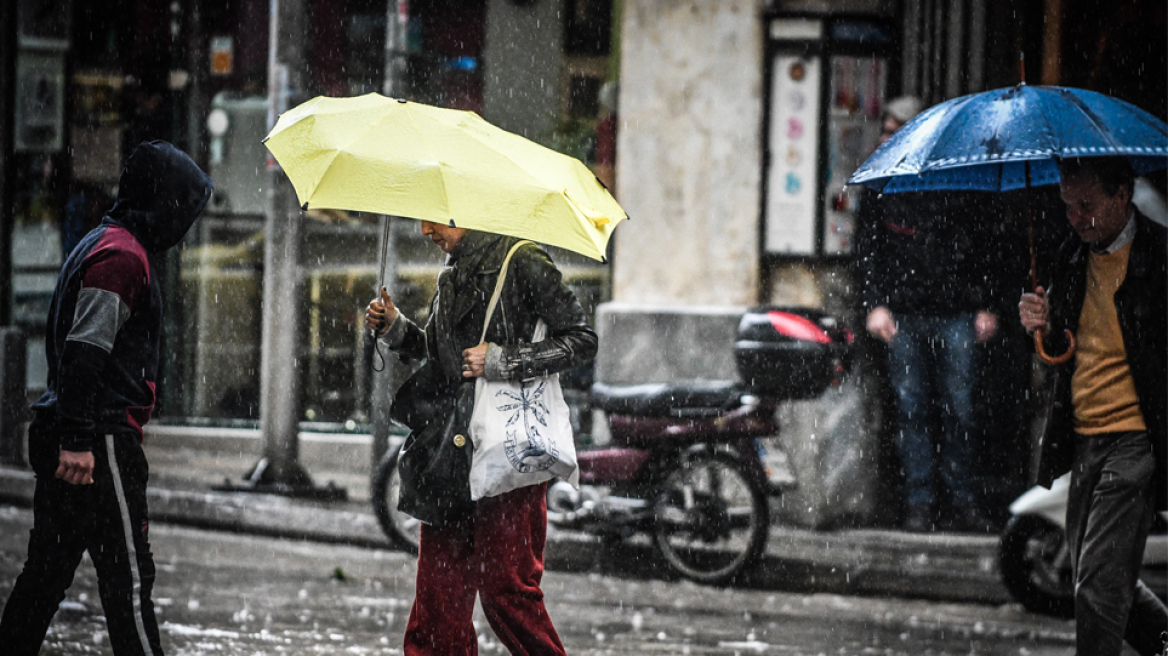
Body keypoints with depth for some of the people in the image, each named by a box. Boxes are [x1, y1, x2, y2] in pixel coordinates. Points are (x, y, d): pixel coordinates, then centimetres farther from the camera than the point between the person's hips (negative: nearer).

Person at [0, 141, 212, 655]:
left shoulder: (99, 245, 21)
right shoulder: (123, 255, -12)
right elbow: (84, 351, -22)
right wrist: (77, 439, -25)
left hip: (63, 440, 10)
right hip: (103, 441, -10)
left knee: (46, 571, 13)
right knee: (128, 575, -10)